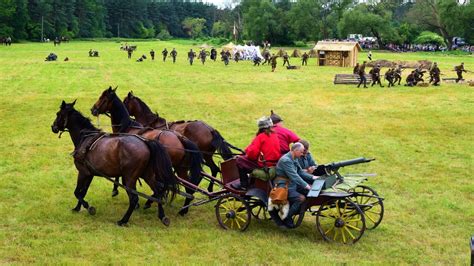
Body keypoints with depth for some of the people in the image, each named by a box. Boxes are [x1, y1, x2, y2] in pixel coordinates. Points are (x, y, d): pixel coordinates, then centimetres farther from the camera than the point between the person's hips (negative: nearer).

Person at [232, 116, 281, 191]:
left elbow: (252, 153, -19)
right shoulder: (275, 135, 7)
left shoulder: (261, 137, -12)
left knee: (239, 160, 4)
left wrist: (247, 149, 5)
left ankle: (244, 185, 6)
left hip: (263, 165, -8)